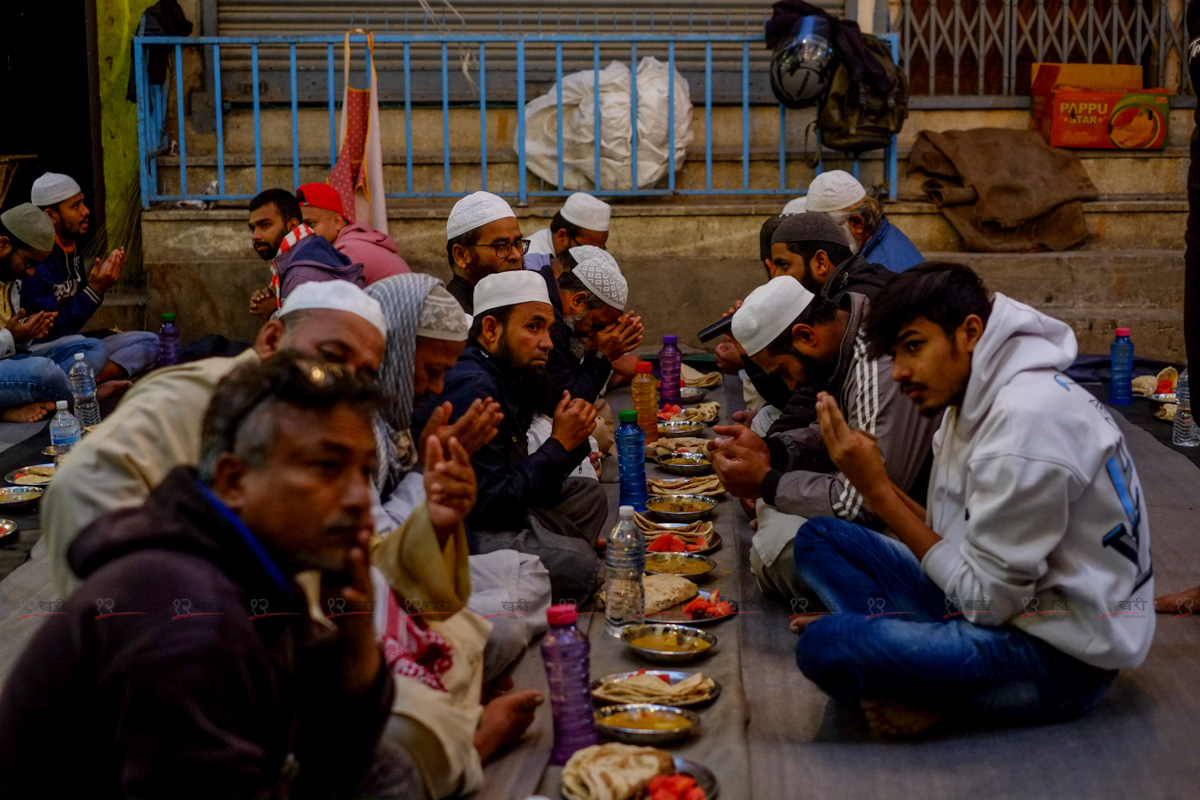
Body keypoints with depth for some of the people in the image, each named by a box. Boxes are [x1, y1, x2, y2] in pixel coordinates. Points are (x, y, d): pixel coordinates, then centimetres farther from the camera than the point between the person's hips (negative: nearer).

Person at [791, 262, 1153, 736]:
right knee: (818, 538, 9)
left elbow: (987, 599, -19)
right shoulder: (973, 399, 6)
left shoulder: (1027, 421, -24)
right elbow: (954, 539, 10)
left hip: (1062, 655, -10)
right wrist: (877, 483, -2)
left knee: (826, 647, -27)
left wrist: (880, 490, -15)